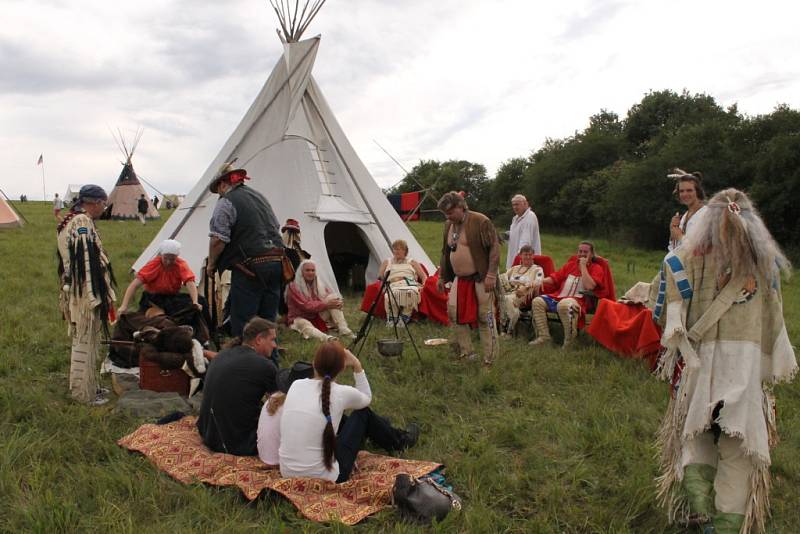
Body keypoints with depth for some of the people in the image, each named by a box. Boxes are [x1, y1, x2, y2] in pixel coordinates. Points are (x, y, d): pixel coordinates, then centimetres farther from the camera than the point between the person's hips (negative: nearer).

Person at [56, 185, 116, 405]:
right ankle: (84, 392, 10)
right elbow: (87, 262, -23)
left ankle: (88, 385, 31)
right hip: (86, 293, -11)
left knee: (86, 341, 19)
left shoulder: (70, 221, 15)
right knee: (85, 342, 0)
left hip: (75, 291, 11)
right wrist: (96, 296, -21)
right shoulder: (82, 222, -18)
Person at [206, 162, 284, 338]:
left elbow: (218, 239, -15)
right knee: (268, 319, 13)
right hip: (276, 263, 7)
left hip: (250, 267, -7)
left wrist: (211, 263, 1)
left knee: (242, 322, 1)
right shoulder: (259, 196, 19)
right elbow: (276, 227, 25)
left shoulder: (226, 202, -6)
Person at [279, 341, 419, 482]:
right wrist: (357, 366, 8)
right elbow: (367, 399, 11)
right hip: (323, 480, -5)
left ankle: (381, 428, 55)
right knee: (363, 413, 14)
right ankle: (399, 441, 42)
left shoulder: (296, 385, -3)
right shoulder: (341, 393, -13)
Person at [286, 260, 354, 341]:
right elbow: (305, 306, -20)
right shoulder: (293, 287, -8)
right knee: (303, 324, -42)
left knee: (333, 297, -15)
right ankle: (326, 338, -72)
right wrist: (326, 304, -29)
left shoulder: (319, 284, 8)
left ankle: (343, 329, -30)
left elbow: (333, 297, 2)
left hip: (319, 318, 5)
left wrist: (339, 302, -24)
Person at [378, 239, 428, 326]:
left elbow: (424, 277, 22)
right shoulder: (387, 262, 30)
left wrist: (423, 286, 2)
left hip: (409, 285, 0)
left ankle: (404, 318, -36)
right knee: (392, 294, -41)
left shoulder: (411, 262, 28)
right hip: (393, 286, 0)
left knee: (410, 292, -41)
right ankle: (391, 319, -35)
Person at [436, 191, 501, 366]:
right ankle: (465, 353, 15)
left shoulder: (480, 221, -12)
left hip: (480, 279, -7)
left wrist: (491, 275, -20)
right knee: (453, 312, 2)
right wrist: (441, 277, 20)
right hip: (460, 279, 7)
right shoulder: (448, 225, 11)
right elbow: (445, 252, 20)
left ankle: (491, 359, 6)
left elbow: (494, 247, -14)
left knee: (485, 317, -4)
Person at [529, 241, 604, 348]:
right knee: (537, 301, -13)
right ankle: (544, 336, -11)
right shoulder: (570, 264, 24)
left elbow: (589, 286, -12)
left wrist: (583, 266, -7)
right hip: (558, 296, 7)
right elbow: (555, 277, 20)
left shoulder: (596, 268, 6)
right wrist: (540, 281, 1)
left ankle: (570, 339, -24)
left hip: (577, 299, -6)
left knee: (564, 304, -40)